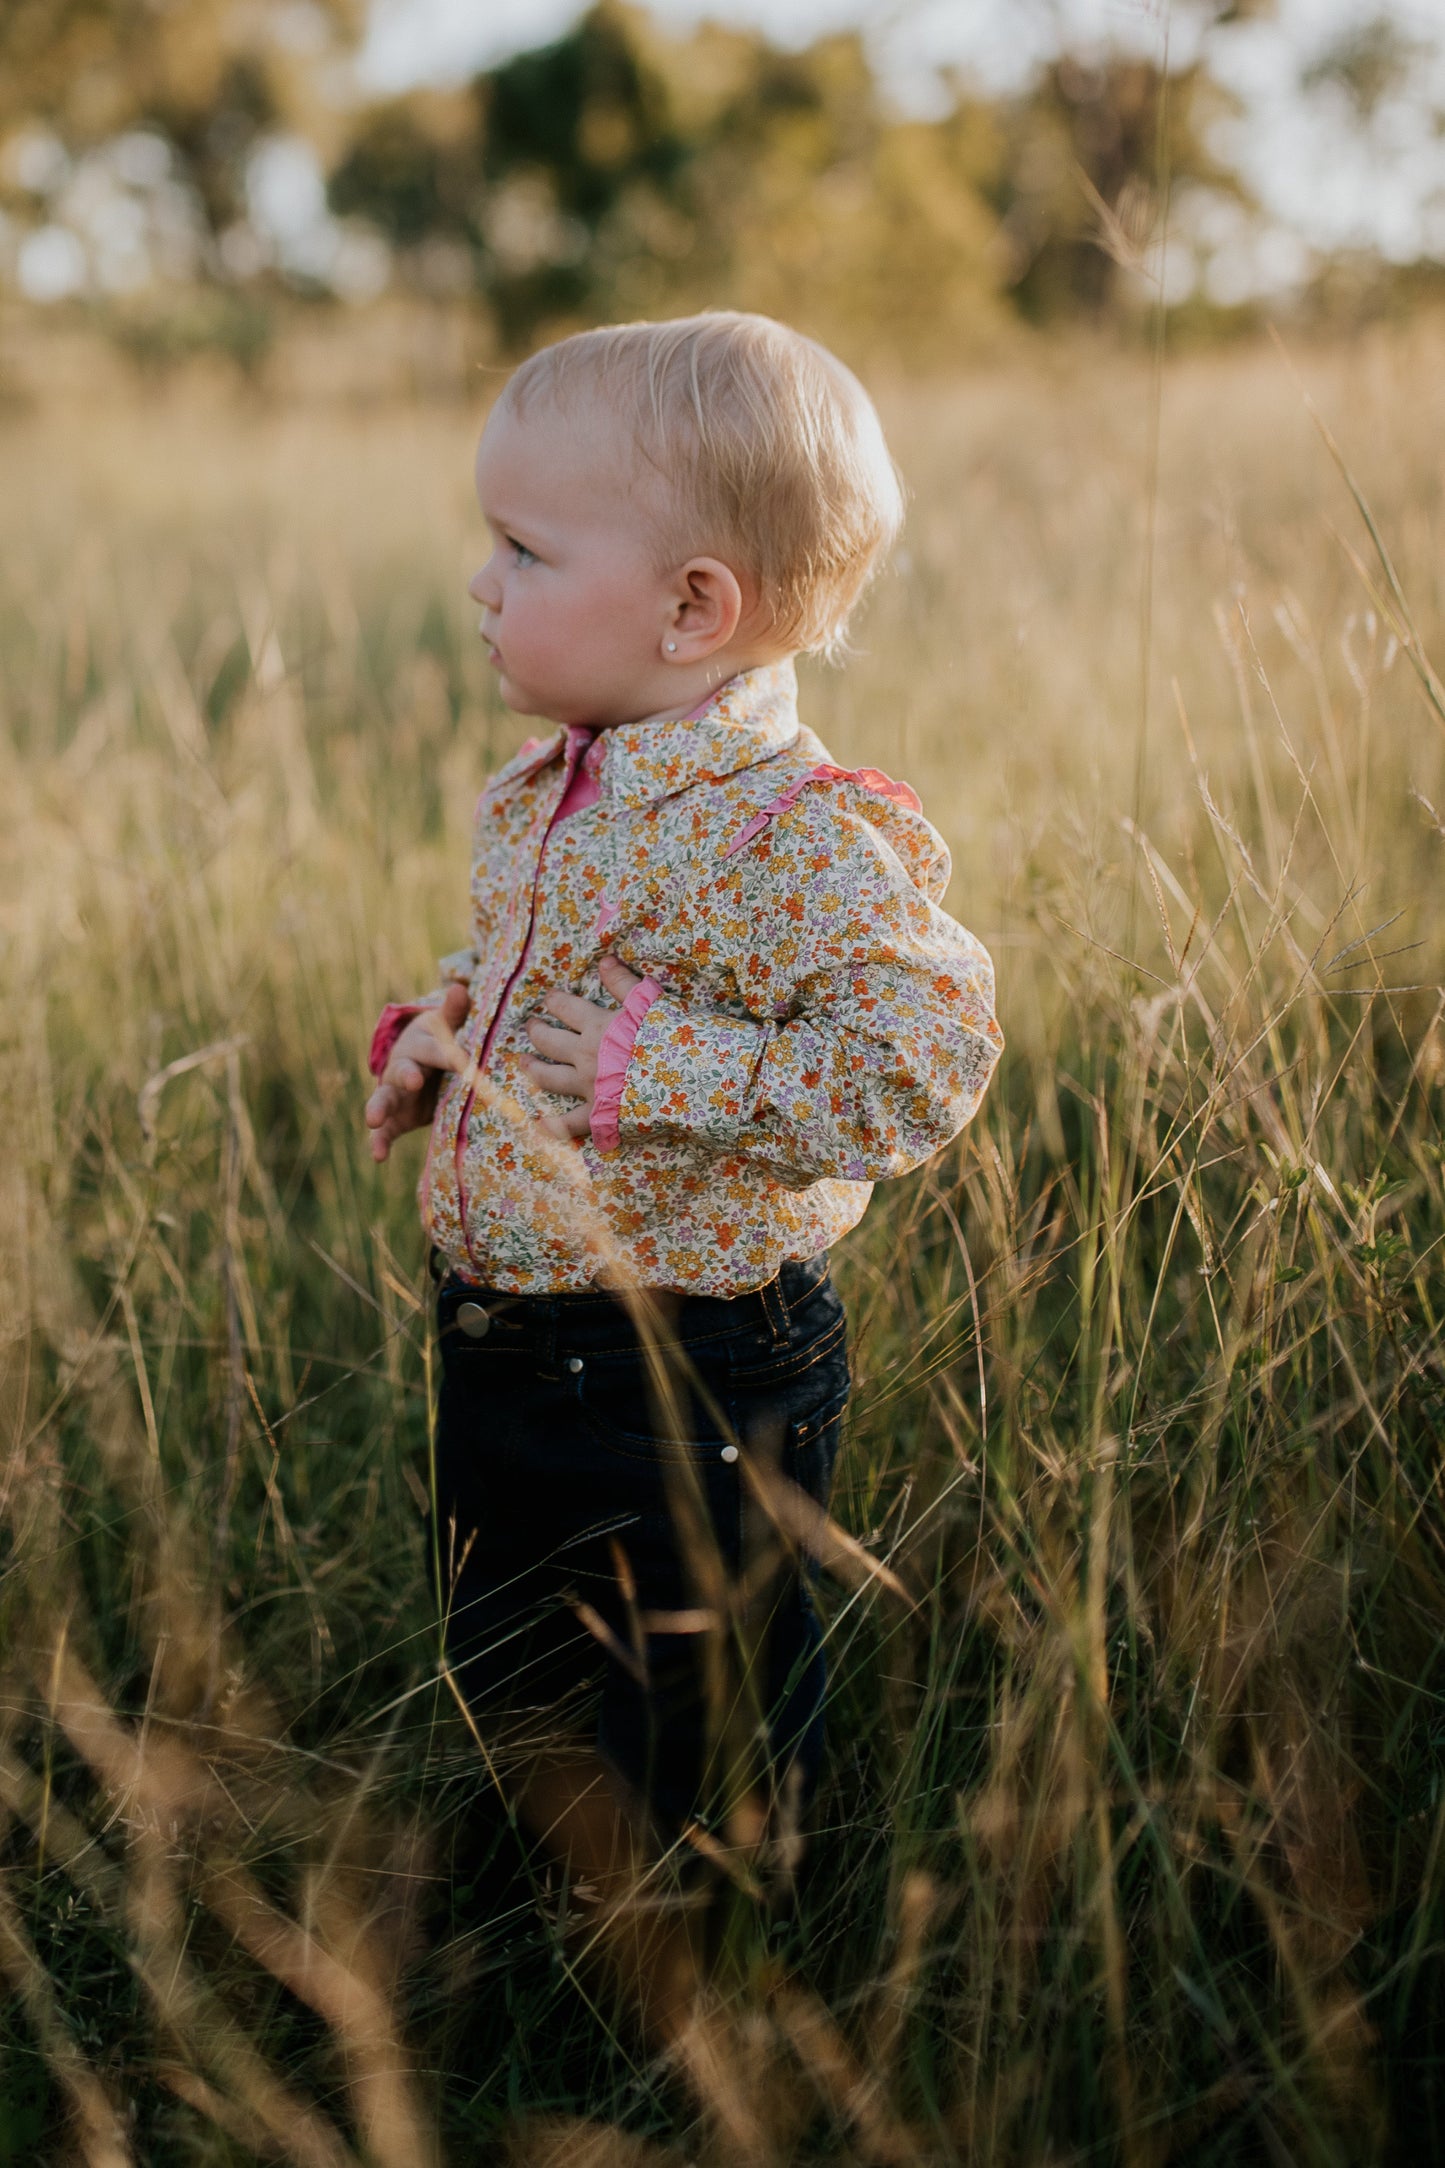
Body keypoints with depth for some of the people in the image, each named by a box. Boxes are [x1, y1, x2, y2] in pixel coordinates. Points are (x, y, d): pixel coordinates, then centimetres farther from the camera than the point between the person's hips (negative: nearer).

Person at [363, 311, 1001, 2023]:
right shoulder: (536, 796, 4)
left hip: (693, 1362, -8)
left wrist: (664, 1073, -30)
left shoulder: (789, 833, -24)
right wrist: (438, 1033, 2)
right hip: (499, 1340, 8)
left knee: (709, 1723, 12)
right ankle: (578, 1846, 51)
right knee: (509, 1668, 26)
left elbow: (926, 1053, -31)